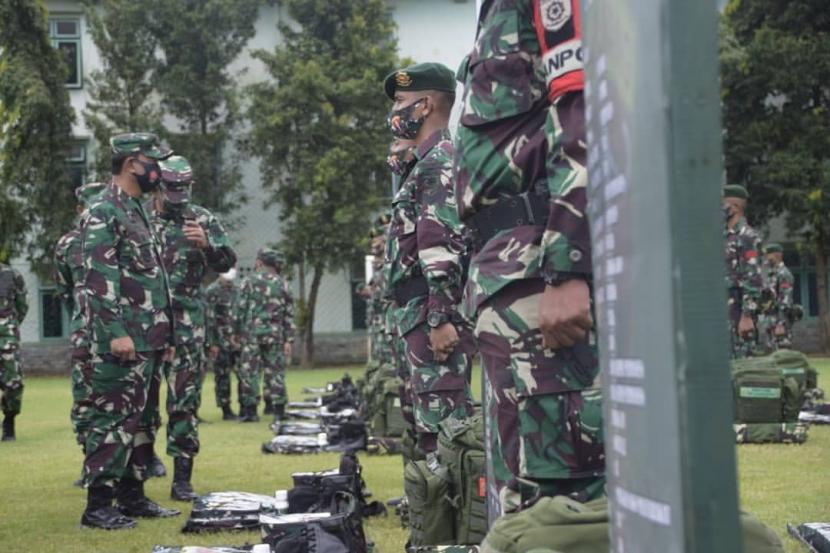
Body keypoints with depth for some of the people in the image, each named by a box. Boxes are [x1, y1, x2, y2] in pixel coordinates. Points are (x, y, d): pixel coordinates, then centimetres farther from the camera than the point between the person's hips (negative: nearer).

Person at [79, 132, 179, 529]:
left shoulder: (137, 211, 20)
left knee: (141, 420, 12)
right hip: (122, 343, -10)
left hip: (148, 342, 10)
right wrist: (116, 332, -24)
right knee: (112, 420, -8)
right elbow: (99, 277, -18)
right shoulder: (103, 212, -10)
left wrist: (164, 334, 21)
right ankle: (98, 505, -5)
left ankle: (132, 496, 18)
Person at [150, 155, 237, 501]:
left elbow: (226, 263, 0)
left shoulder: (202, 220, 6)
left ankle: (182, 480, 3)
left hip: (186, 323, -1)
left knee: (184, 400, -1)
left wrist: (205, 243, -18)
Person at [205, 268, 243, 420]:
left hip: (236, 339, 6)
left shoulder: (236, 290, 12)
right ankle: (226, 410, 2)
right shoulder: (212, 292, -9)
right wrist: (212, 343, -16)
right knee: (222, 375, -2)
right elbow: (209, 319, -13)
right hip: (220, 341, -6)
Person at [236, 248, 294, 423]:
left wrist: (238, 332, 4)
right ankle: (279, 410, 3)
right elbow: (289, 314, 5)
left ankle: (250, 409, 1)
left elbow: (241, 309, -2)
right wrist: (289, 340, 6)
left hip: (252, 332, -2)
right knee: (275, 371, 6)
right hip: (275, 334, 2)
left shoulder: (249, 282, 0)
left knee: (249, 371, 2)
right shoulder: (282, 284, 8)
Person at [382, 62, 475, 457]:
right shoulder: (430, 162, 23)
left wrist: (442, 319, -24)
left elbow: (445, 247, -19)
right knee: (450, 420, 11)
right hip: (428, 314, 11)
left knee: (440, 421, -13)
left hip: (433, 312, -11)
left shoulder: (439, 161, -10)